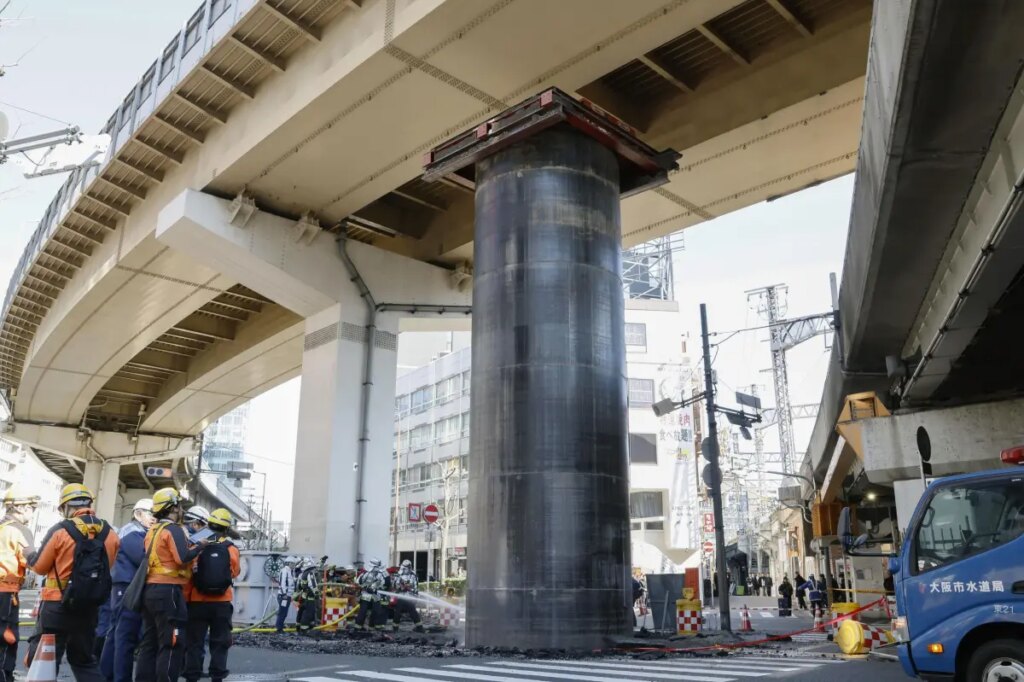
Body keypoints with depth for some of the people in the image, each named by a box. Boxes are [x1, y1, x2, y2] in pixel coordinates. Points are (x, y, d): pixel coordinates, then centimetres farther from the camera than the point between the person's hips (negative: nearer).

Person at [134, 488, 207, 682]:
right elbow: (182, 558, -22)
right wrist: (199, 546, -6)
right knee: (172, 644, -5)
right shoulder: (173, 529, -10)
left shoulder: (153, 531, 18)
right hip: (168, 591, -9)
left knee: (149, 642, 13)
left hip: (150, 590, 9)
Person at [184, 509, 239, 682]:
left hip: (198, 601, 0)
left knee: (195, 641, 9)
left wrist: (186, 598, 3)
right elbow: (236, 572, 8)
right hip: (222, 602, 0)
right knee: (220, 642, 9)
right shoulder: (231, 548, -4)